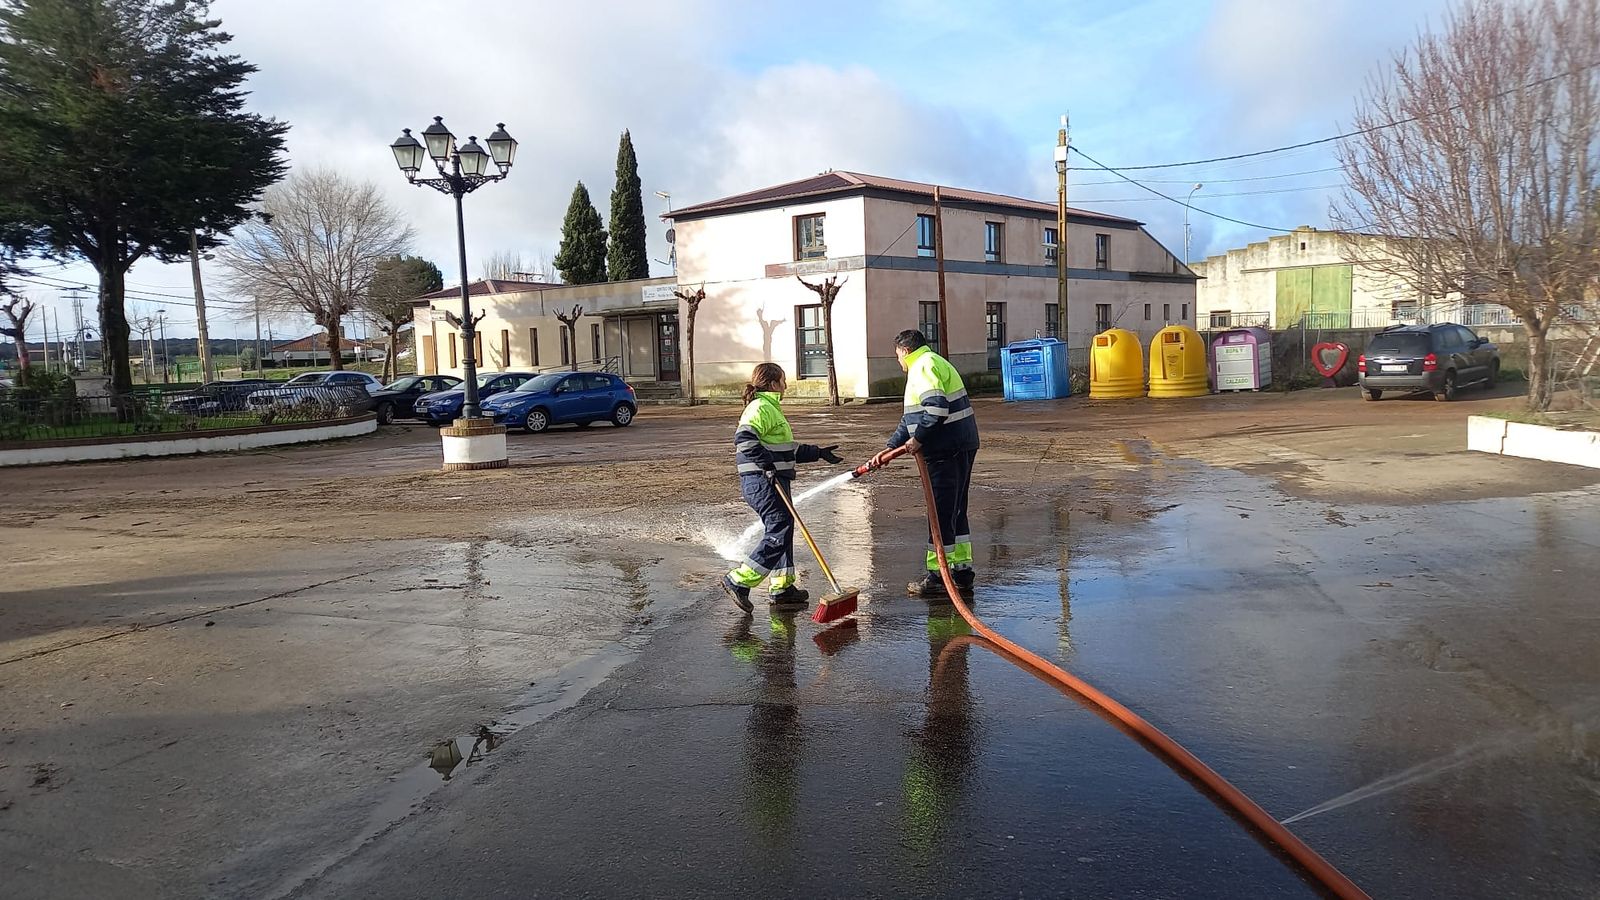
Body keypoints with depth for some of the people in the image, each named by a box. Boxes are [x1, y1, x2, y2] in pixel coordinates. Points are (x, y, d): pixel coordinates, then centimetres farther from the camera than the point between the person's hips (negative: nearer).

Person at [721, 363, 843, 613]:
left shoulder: (771, 408, 23)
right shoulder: (760, 408, -11)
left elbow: (790, 449, 30)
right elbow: (744, 438, -27)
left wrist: (819, 452, 31)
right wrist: (767, 464, -28)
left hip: (772, 481, 11)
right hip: (762, 482, -11)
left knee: (781, 530, 14)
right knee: (779, 531, -12)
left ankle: (782, 587, 22)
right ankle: (738, 581, -12)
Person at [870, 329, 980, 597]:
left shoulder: (923, 367, -10)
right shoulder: (932, 363, 24)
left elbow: (937, 409, -25)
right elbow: (911, 418, 27)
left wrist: (918, 438, -13)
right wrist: (890, 447, 23)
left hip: (946, 452, -10)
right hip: (961, 448, 10)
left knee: (941, 512, -3)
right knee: (955, 511, 15)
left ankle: (937, 576, 3)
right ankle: (963, 570, 21)